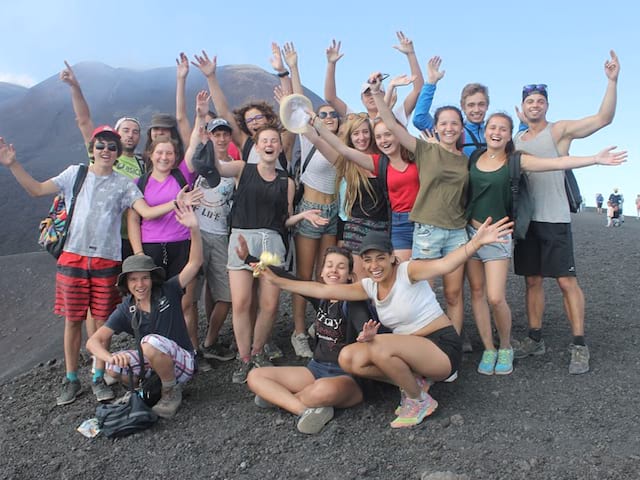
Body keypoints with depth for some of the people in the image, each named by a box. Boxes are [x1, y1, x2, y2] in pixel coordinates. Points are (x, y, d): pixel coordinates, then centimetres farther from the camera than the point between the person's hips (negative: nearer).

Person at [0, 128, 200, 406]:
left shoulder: (124, 184, 6)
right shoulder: (75, 173, 8)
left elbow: (147, 212, -6)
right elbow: (36, 190, 6)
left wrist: (176, 203, -20)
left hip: (106, 260, 0)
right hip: (73, 257, 0)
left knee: (102, 320, 4)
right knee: (73, 319, 7)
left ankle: (98, 377, 20)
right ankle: (71, 379, 21)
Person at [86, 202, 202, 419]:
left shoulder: (168, 291, -12)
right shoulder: (125, 311, -5)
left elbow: (195, 262, -22)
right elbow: (93, 341, -12)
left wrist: (194, 229, -38)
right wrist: (110, 357, -35)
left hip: (182, 362, -4)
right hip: (151, 364, 4)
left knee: (151, 342, -33)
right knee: (113, 368, -21)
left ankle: (172, 392, -8)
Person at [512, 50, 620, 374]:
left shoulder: (559, 130, 0)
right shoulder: (516, 139, 13)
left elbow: (603, 118, -12)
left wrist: (612, 80, -19)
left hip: (554, 219, -5)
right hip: (525, 219, 5)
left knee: (566, 281, -4)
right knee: (532, 281, 10)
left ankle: (579, 347, 5)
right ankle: (535, 340, 20)